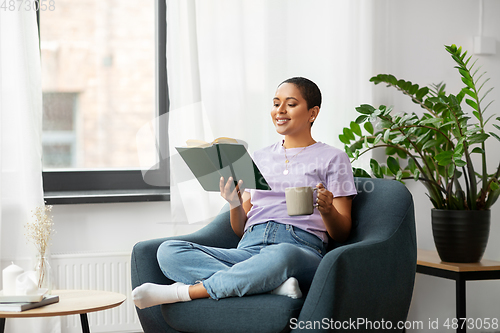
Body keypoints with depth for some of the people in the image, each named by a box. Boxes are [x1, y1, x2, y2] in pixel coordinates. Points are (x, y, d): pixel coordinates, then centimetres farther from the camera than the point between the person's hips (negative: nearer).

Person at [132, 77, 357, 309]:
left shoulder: (333, 159, 14)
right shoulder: (259, 158, 26)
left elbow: (341, 234, 8)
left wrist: (327, 210, -15)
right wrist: (234, 203, -1)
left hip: (301, 249, -4)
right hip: (249, 250, 5)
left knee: (281, 255, -43)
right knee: (168, 251, -21)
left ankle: (183, 292, -31)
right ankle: (273, 284, -32)